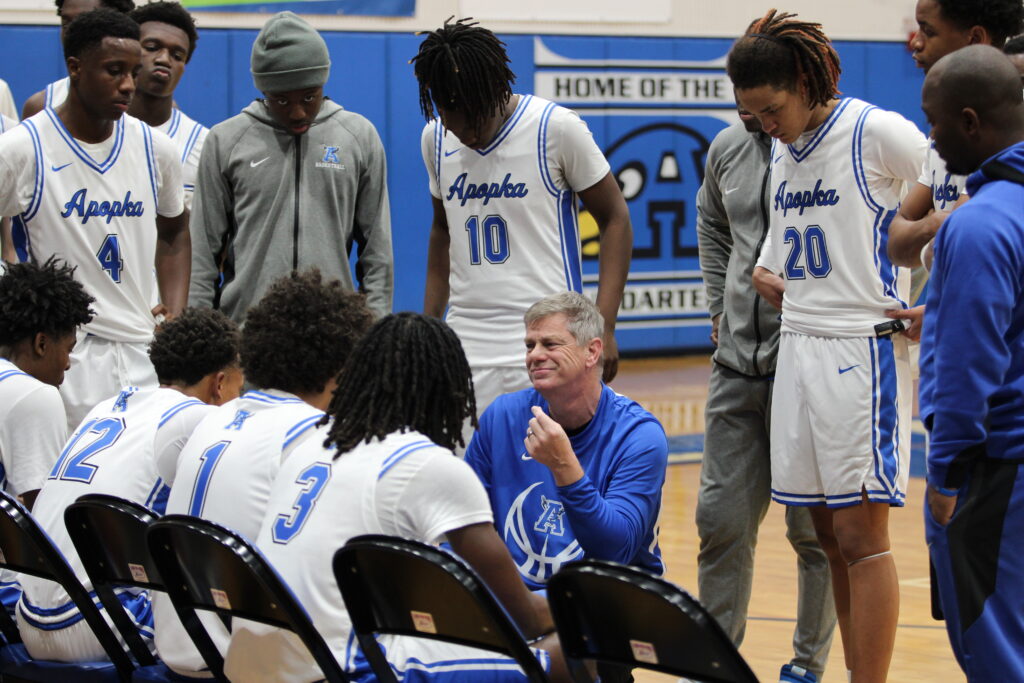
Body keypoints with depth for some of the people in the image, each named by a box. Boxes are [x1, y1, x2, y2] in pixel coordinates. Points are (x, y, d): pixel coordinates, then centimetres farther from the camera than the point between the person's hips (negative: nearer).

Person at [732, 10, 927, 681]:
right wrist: (768, 277, 9)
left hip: (864, 350, -7)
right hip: (796, 349, 7)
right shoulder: (783, 150, 13)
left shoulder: (879, 132, -10)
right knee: (829, 537, 8)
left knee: (860, 536, -7)